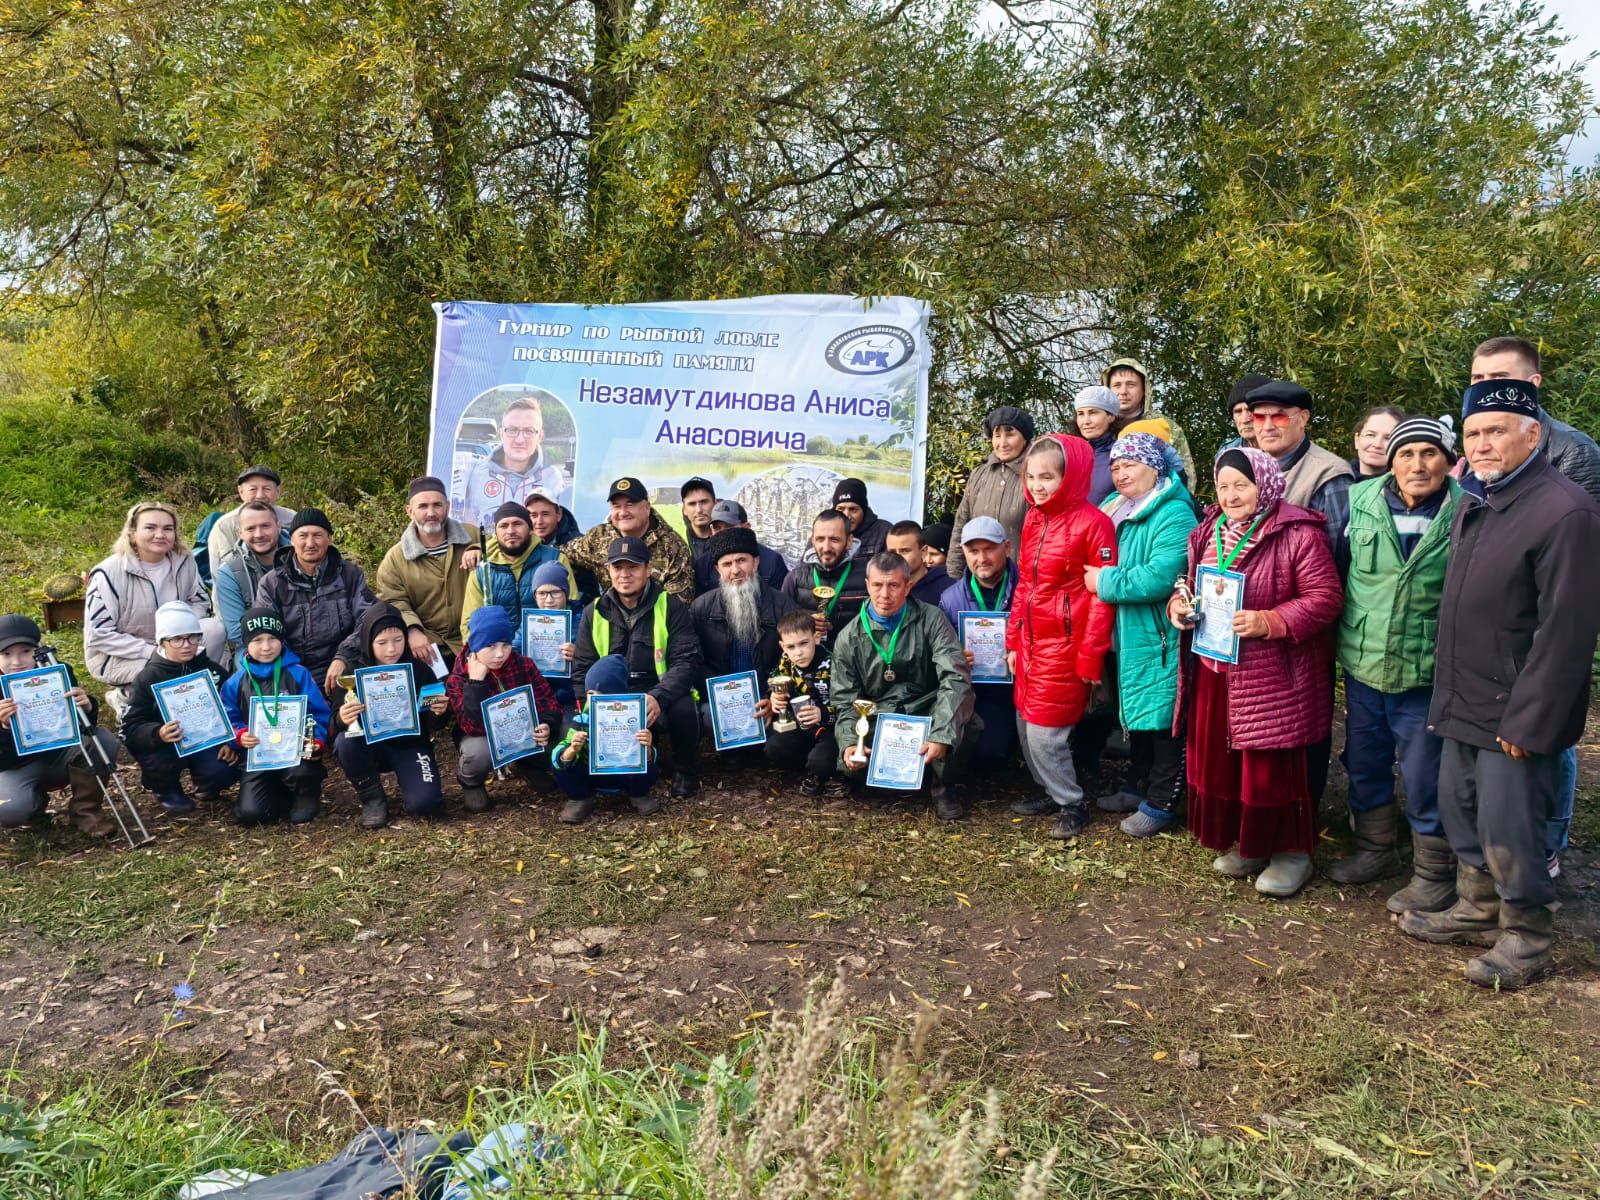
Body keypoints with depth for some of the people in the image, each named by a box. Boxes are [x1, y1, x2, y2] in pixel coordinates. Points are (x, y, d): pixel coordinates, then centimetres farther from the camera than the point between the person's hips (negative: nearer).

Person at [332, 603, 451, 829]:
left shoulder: (419, 669, -8)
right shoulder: (354, 672, -8)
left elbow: (433, 724, -2)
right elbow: (334, 725, -10)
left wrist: (439, 713, -26)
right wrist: (342, 720, -34)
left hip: (411, 744, -1)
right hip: (371, 745, 2)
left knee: (425, 804, -25)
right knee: (345, 742, -32)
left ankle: (405, 780, 12)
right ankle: (372, 798, -5)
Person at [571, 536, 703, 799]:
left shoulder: (671, 608, 0)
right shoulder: (594, 614, 9)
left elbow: (686, 662, -10)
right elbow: (582, 670, 8)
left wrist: (658, 698, -28)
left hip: (662, 696, -2)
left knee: (682, 709, -35)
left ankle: (683, 770, -3)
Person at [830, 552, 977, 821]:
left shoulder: (930, 620, -6)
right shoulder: (849, 638, 0)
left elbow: (956, 678, -18)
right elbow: (845, 701, 2)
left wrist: (941, 736, -32)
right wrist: (849, 744, -20)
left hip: (926, 711, -1)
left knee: (968, 722, -34)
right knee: (851, 765, -29)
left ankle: (943, 786, -4)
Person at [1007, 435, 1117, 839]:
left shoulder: (1092, 523, -13)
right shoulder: (1033, 520, 10)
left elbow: (1103, 594, -13)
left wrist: (1091, 656, -15)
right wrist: (1013, 639, 13)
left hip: (1065, 645, -7)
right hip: (1032, 642, 8)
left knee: (1045, 730, -4)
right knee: (1026, 724, 13)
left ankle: (1071, 804, 14)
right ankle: (1051, 792, 30)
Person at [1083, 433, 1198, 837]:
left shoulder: (1174, 515, -18)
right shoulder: (1119, 511, 11)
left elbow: (1160, 577, -29)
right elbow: (1102, 567, 26)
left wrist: (1105, 582, -20)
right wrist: (1100, 578, 4)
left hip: (1163, 640, -9)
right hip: (1131, 636, 9)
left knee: (1164, 720, 2)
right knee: (1137, 714, 20)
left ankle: (1161, 803, 13)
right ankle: (1138, 788, 34)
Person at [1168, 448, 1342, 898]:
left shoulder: (1298, 534, -12)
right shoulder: (1207, 532, 10)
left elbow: (1325, 597, -16)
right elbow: (1191, 586, 21)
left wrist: (1269, 622, -26)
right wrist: (1178, 605, -2)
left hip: (1273, 675, -7)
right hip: (1215, 671, 7)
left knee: (1273, 765, 0)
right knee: (1220, 758, 12)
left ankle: (1291, 850, 18)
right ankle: (1244, 843, 29)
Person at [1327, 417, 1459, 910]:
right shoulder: (1360, 499, -1)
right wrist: (1342, 638, 10)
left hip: (1426, 674, -4)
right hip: (1362, 664, 4)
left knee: (1425, 780, 6)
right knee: (1364, 764, 18)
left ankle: (1434, 875, 25)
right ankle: (1375, 850, 40)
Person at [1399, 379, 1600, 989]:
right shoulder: (1473, 504, 9)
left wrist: (1528, 721, -19)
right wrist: (1448, 691, 14)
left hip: (1514, 713, -8)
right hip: (1464, 703, 9)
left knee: (1507, 828, 2)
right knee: (1460, 809, 19)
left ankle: (1527, 934, 22)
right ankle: (1478, 909, 38)